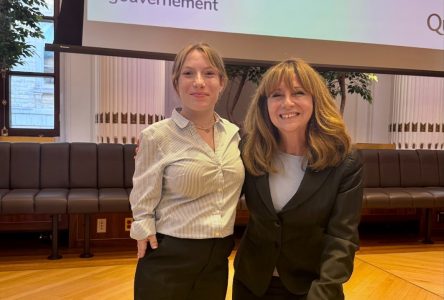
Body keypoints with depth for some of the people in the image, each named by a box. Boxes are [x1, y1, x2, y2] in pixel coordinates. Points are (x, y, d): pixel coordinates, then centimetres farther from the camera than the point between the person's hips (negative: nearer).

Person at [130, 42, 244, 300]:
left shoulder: (234, 134, 1)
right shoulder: (156, 136, -13)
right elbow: (143, 206, -7)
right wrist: (153, 247, -7)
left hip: (218, 259, 5)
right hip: (169, 260, -4)